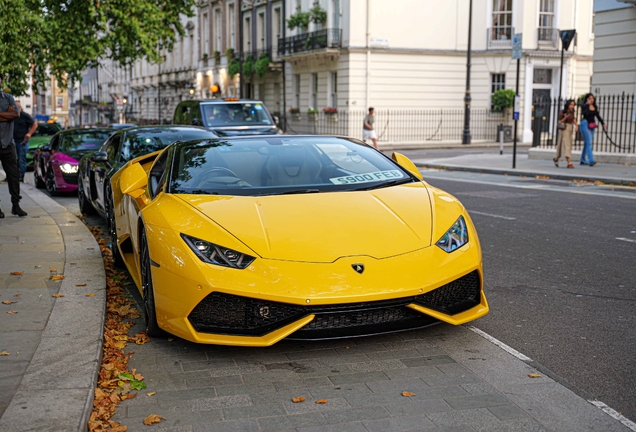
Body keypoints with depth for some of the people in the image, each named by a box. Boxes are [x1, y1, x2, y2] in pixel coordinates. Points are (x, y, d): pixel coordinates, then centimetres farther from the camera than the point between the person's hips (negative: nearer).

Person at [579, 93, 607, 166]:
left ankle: (583, 160, 21)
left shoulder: (595, 107, 12)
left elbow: (598, 116, 17)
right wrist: (588, 105, -19)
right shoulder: (584, 106, -7)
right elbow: (585, 114, -24)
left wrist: (603, 123, 9)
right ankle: (591, 160, -24)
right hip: (585, 125, -7)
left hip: (592, 126, 7)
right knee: (589, 143, -16)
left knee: (587, 143, 12)